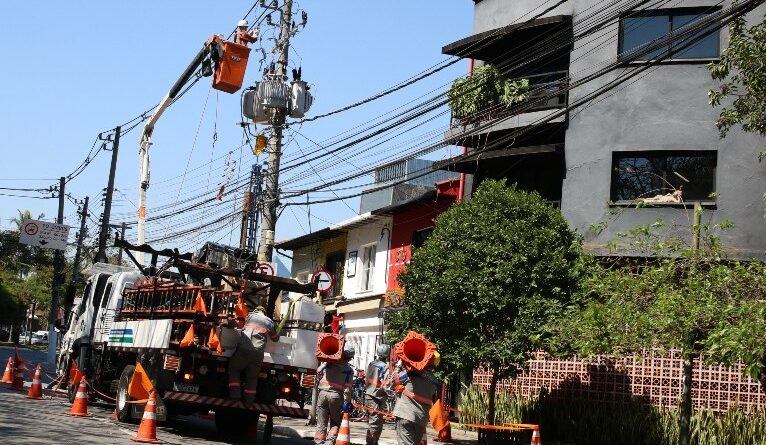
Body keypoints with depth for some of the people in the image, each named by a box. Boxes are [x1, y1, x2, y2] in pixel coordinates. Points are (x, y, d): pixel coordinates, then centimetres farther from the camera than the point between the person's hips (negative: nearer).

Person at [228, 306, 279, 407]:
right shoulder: (269, 322, 19)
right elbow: (275, 338, 33)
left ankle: (235, 395, 6)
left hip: (243, 349, -1)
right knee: (252, 377, 16)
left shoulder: (250, 316, 19)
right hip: (258, 352, 1)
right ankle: (248, 401, 10)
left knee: (233, 369, 19)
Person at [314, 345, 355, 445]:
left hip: (323, 393, 2)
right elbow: (347, 388, -8)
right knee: (335, 423, 11)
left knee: (321, 423, 9)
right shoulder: (349, 370, -1)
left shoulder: (328, 363, 4)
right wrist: (347, 402, -6)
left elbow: (318, 373, 12)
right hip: (336, 395, -2)